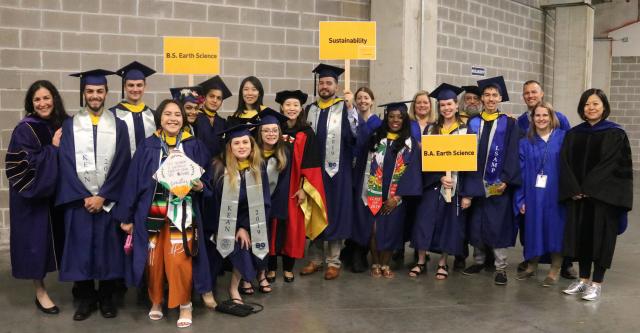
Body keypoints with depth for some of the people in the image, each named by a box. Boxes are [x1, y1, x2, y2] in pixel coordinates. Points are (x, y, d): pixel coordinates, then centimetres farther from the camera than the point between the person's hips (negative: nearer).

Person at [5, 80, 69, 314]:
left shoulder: (63, 125, 4)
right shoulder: (25, 129, -12)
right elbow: (23, 165, -19)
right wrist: (52, 148, -19)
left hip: (58, 193, 5)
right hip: (33, 196, -5)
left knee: (57, 238, 13)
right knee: (36, 239, 3)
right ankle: (40, 292, 17)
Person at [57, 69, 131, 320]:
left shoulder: (118, 125, 4)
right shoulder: (69, 125, 5)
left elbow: (121, 164, -3)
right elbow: (66, 163, -2)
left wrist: (103, 196, -12)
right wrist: (84, 197, -11)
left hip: (109, 200, 0)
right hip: (78, 200, 0)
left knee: (108, 248, 4)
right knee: (81, 248, 3)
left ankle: (106, 297, 18)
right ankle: (86, 298, 18)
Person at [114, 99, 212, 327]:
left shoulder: (194, 146, 2)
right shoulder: (147, 146, 2)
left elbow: (206, 178, 9)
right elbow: (133, 181, 3)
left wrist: (201, 186, -15)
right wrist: (127, 216, 2)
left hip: (182, 214, -1)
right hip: (151, 214, 1)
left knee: (179, 260, -8)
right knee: (154, 260, 7)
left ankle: (185, 305, 14)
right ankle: (156, 301, 31)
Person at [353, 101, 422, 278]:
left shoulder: (411, 144, 1)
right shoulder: (374, 138, 4)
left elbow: (411, 172, -5)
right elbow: (362, 165, 4)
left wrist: (397, 197, -12)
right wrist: (361, 191, -5)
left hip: (394, 197, 0)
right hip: (372, 195, 0)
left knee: (390, 230, 4)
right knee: (373, 229, 1)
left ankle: (385, 264, 19)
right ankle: (375, 264, 16)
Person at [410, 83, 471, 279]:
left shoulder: (465, 130, 1)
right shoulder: (432, 129, 7)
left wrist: (467, 193, -10)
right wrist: (441, 177, -16)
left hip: (457, 184, -1)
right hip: (434, 183, 1)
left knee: (450, 223, 3)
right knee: (425, 221, -4)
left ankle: (442, 263, 15)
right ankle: (421, 261, 6)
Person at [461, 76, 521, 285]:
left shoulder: (509, 124, 1)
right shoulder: (473, 123, 9)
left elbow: (512, 155, -5)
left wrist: (505, 180, -15)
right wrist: (468, 183, 0)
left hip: (498, 183, -3)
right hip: (476, 182, 3)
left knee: (498, 225, -1)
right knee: (476, 223, 10)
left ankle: (500, 267, 7)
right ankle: (478, 261, 24)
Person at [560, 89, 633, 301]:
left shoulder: (615, 134, -4)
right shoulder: (573, 134, 8)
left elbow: (612, 165, -12)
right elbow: (565, 164, 2)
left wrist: (587, 189, -16)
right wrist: (574, 190, -11)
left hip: (604, 196, -4)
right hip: (577, 196, 4)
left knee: (600, 237, 1)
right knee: (581, 235, 8)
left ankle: (597, 283, 10)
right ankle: (583, 279, 18)